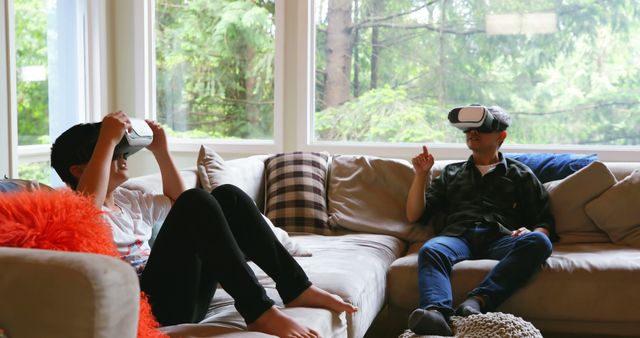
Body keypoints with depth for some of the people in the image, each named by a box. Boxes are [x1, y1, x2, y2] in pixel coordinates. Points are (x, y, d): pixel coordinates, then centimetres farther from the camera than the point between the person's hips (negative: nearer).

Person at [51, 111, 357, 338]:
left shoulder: (126, 200, 25)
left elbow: (176, 202, 33)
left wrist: (160, 150, 23)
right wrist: (107, 139, -22)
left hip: (182, 295, 9)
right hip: (147, 307, -9)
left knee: (227, 196, -1)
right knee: (197, 202, -25)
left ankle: (295, 287, -7)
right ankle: (260, 311, -28)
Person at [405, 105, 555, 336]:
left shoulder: (521, 174, 27)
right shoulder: (451, 173, 31)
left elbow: (545, 224, 18)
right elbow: (414, 215, 24)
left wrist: (532, 232, -6)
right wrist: (421, 174, 12)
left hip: (500, 239, 0)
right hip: (457, 236, 1)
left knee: (538, 242, -35)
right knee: (431, 250, -36)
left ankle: (477, 301, -50)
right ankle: (437, 313, -62)